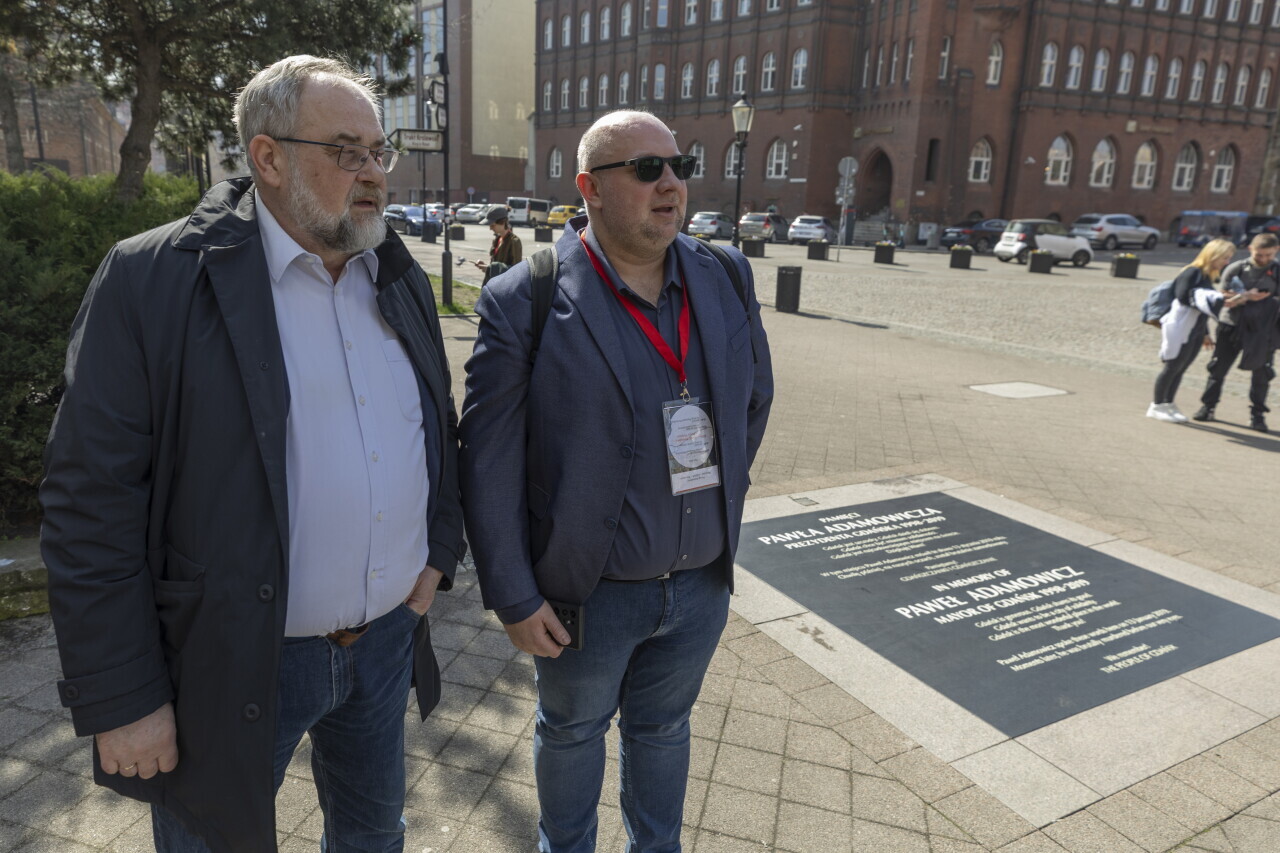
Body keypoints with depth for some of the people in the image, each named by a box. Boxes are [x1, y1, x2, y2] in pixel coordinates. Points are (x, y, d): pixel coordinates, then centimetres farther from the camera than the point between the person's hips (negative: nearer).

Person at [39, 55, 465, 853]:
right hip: (233, 664, -4)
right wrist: (121, 699, -12)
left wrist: (440, 546, 6)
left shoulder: (402, 278, 3)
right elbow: (91, 503, -14)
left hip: (389, 637, 5)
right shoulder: (151, 280, -15)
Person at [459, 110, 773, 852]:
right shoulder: (526, 302, -17)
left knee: (662, 726, 25)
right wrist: (515, 597, -13)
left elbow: (755, 396, 13)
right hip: (588, 590, -3)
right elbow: (489, 463, -15)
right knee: (573, 730, 22)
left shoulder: (728, 280, -2)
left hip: (702, 583, 4)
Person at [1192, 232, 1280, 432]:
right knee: (1219, 367, 4)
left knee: (1261, 373, 3)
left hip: (1262, 331, 0)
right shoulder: (1237, 269, 0)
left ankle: (1257, 414, 14)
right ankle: (1207, 406, 17)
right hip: (1232, 326, 0)